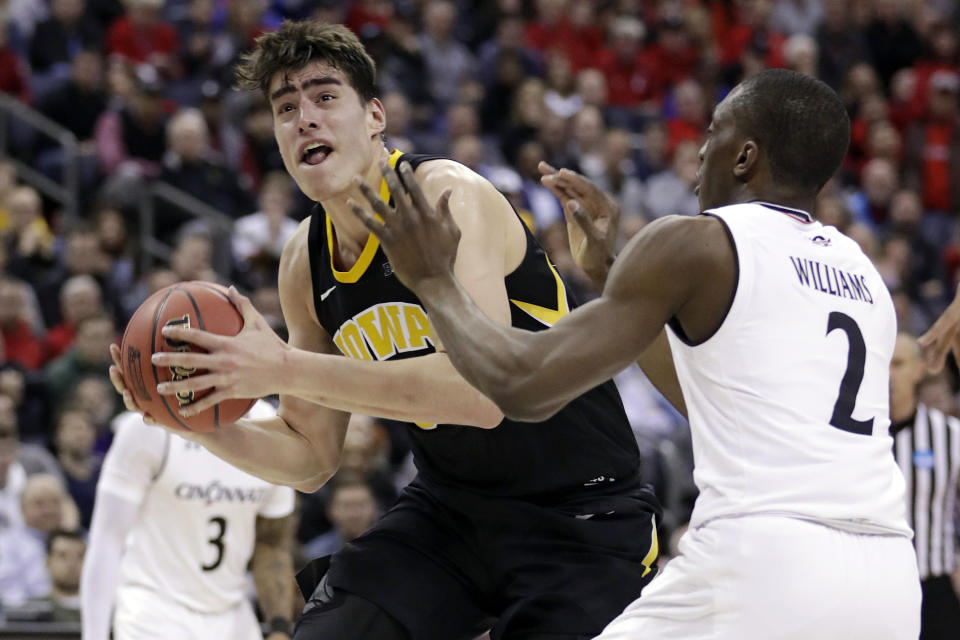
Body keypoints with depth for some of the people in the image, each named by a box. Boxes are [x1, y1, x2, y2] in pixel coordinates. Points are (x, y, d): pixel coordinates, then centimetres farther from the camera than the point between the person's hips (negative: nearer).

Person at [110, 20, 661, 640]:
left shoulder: (447, 195, -20)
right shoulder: (305, 262, 2)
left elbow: (480, 391, -35)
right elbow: (311, 457, 10)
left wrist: (285, 369, -35)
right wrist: (198, 420, -10)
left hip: (580, 515, -7)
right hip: (450, 506, 7)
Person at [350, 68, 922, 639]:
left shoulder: (694, 244, 1)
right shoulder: (863, 274, 22)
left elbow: (524, 386, -2)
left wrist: (433, 279, 14)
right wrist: (608, 270, 39)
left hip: (761, 568, -7)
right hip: (889, 586, 7)